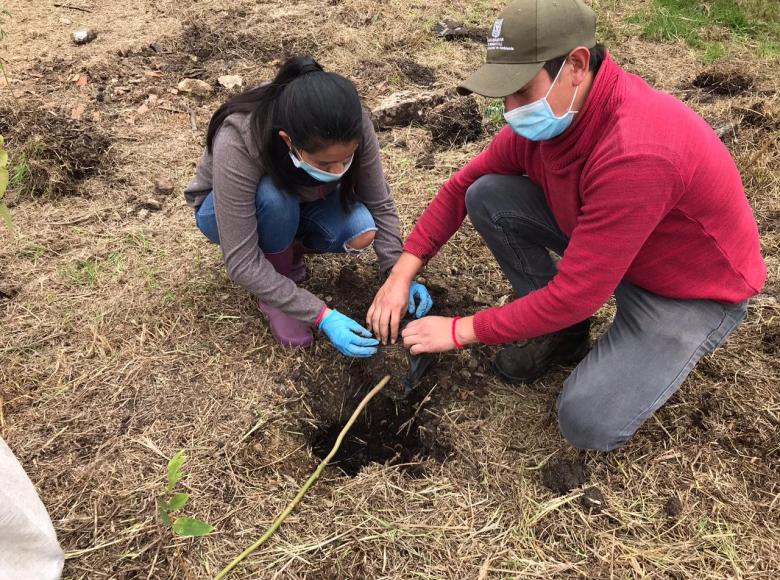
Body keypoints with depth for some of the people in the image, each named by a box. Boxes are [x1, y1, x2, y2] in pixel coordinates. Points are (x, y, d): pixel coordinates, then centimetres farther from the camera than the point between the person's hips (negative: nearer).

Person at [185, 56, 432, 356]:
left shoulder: (352, 126, -31)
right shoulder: (237, 143, -40)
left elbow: (380, 205, -17)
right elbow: (241, 262, -36)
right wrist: (322, 316, -39)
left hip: (300, 202, 3)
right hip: (224, 210, -3)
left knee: (361, 232, -26)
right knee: (275, 198, -37)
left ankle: (287, 248, 5)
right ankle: (273, 298, -10)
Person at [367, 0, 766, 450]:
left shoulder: (635, 155, -38)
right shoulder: (544, 117, -13)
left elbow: (574, 294, -34)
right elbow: (463, 186, -3)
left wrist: (461, 331, -25)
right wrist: (403, 273, -12)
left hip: (696, 289, -6)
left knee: (589, 423, -21)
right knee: (487, 197, -11)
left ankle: (663, 350, 10)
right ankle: (560, 331, 5)